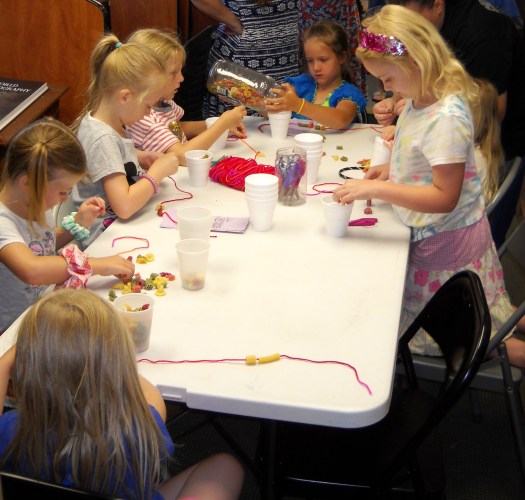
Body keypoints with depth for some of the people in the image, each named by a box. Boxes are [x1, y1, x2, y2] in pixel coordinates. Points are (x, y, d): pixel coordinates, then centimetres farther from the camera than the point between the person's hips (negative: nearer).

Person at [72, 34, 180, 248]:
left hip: (122, 223, 10)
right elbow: (124, 206, -31)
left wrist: (140, 157, 8)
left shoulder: (111, 120, 3)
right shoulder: (102, 138, -24)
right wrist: (158, 171, -18)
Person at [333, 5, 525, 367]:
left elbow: (444, 198, -28)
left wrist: (376, 189, -30)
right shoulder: (419, 100, 0)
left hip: (446, 241, -9)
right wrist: (391, 170, 2)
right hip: (432, 233, 9)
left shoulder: (446, 117, -27)